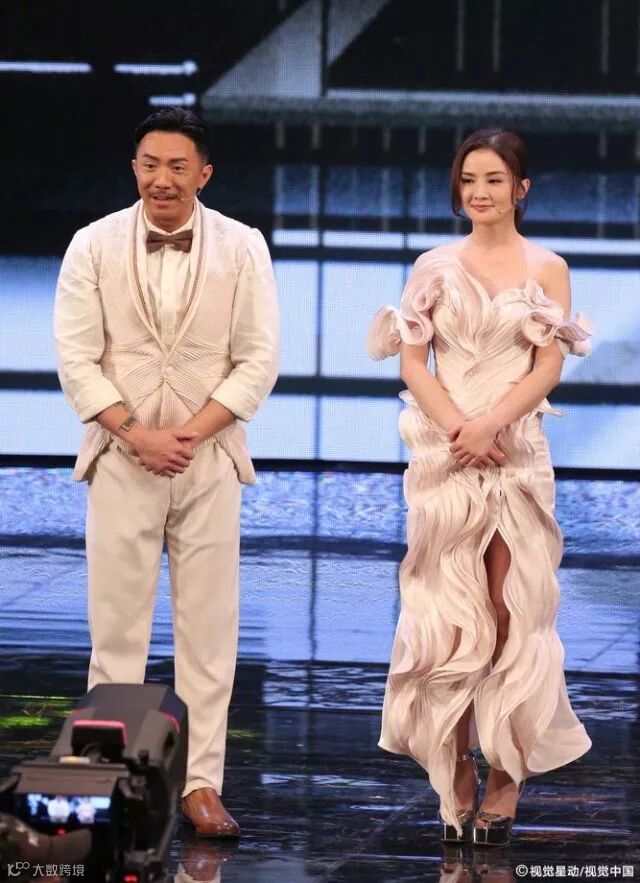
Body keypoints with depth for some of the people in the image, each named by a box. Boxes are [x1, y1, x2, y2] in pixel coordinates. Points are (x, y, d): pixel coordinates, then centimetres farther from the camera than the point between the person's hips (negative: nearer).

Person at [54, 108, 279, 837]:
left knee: (208, 630, 1)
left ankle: (200, 783, 6)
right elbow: (76, 356, -2)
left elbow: (259, 359, 0)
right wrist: (136, 433, -12)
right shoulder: (94, 245, 1)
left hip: (210, 457, 1)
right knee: (116, 626, 0)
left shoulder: (242, 248, 2)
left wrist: (193, 432, -11)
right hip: (120, 457, 0)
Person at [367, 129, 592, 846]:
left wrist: (490, 425, -15)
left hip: (517, 455, -1)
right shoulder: (435, 267, 8)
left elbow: (548, 366, -1)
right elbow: (411, 361, 3)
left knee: (512, 613, -2)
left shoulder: (546, 269, 6)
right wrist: (456, 426, -12)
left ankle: (507, 778, 3)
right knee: (447, 614, -1)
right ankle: (457, 775, 5)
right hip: (443, 456, 1)